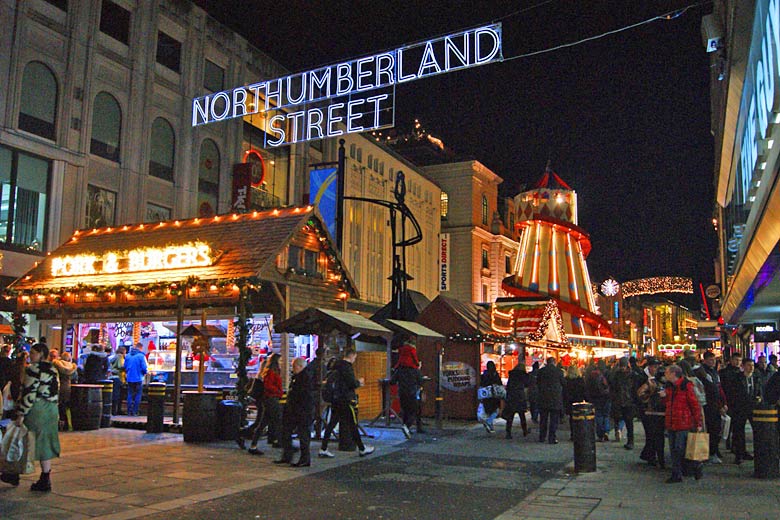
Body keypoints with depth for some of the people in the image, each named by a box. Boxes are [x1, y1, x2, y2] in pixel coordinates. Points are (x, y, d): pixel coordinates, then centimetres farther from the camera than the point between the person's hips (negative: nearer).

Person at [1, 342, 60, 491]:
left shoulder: (34, 369, -13)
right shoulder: (53, 370, 11)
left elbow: (29, 393, -18)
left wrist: (21, 414, -15)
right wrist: (56, 414, 19)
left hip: (36, 410, -7)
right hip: (51, 411, 7)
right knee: (45, 445, 9)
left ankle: (14, 475, 21)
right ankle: (45, 480, 11)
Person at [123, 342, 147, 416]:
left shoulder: (128, 355, 4)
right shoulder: (141, 356, -11)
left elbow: (124, 366, 9)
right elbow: (144, 368, -14)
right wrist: (144, 373, 8)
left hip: (129, 379, 4)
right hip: (138, 379, -4)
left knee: (130, 395, 13)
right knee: (137, 396, 4)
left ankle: (129, 411, 13)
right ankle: (135, 412, 3)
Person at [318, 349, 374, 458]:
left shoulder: (336, 365, 11)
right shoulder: (347, 367, -15)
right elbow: (353, 384, -20)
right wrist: (359, 382, 3)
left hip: (335, 399, 8)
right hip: (346, 399, -8)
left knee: (332, 423, 9)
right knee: (353, 424, 2)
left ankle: (323, 449, 8)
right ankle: (362, 449, 13)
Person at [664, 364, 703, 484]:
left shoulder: (686, 386, -11)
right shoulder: (668, 386, 12)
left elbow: (695, 405, -11)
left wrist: (698, 423, -12)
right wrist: (663, 397, 0)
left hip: (683, 423, -7)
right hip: (671, 423, 7)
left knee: (680, 449, -6)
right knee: (673, 450, 9)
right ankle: (676, 475, 15)